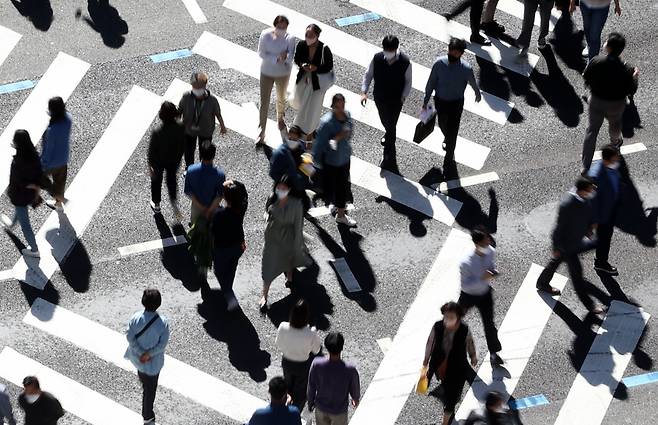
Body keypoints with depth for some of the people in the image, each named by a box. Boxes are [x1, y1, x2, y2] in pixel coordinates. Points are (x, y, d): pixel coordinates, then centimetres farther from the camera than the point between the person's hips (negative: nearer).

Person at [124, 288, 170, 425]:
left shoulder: (135, 318, -20)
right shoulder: (162, 322, -25)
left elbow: (130, 337, -17)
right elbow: (162, 344, -22)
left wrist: (141, 353, -14)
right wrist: (148, 354, -17)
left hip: (137, 356, 4)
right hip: (153, 362, -4)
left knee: (145, 382, 33)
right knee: (150, 388, 17)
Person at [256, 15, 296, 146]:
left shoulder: (290, 38, -18)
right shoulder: (265, 35, -19)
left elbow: (291, 56, -22)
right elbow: (261, 53, -17)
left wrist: (285, 57, -45)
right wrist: (277, 59, -27)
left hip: (283, 73, 1)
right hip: (267, 72, -1)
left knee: (281, 98, 23)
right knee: (264, 102, 1)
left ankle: (280, 118, 54)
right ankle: (261, 131, 9)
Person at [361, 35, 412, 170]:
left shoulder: (405, 62, -22)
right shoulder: (377, 58, -17)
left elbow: (408, 82, -8)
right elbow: (368, 75, -4)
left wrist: (403, 97, -18)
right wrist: (364, 92, -13)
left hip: (396, 100, -3)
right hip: (379, 98, 3)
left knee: (391, 125, 3)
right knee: (385, 122, 26)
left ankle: (389, 157, 18)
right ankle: (389, 134, 61)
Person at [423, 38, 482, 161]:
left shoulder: (466, 69, -27)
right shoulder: (439, 63, -24)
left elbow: (473, 83, -4)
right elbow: (431, 82, -9)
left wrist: (478, 94, 16)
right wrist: (426, 100, 0)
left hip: (456, 103, -2)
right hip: (440, 100, 2)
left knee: (452, 130, 7)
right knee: (443, 125, 27)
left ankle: (449, 154, 35)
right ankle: (447, 138, 63)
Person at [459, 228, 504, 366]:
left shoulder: (491, 252, -20)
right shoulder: (466, 263, -37)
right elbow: (465, 285, -29)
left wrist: (494, 272, -22)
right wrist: (482, 279, -40)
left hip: (485, 293, 3)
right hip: (468, 296, -3)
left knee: (489, 323, 10)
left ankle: (494, 352, 31)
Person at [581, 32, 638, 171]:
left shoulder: (596, 62, -24)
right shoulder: (625, 70, -27)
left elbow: (586, 77, -7)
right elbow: (631, 91, -15)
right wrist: (635, 76, 1)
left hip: (596, 101, 0)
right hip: (616, 105, 0)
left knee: (592, 130, 12)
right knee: (615, 124, 32)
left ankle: (586, 166, 11)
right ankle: (615, 141, 65)